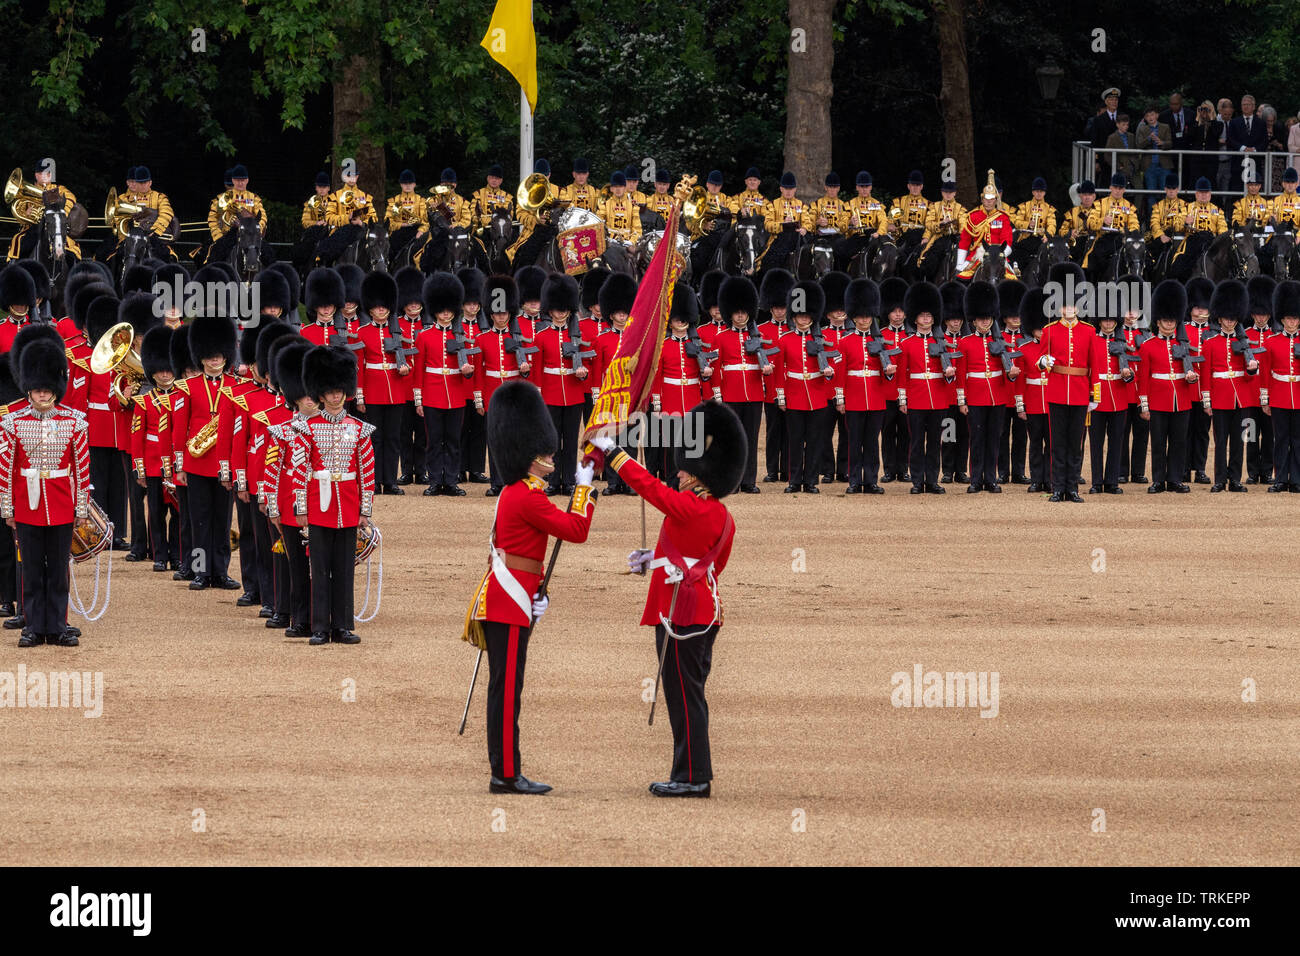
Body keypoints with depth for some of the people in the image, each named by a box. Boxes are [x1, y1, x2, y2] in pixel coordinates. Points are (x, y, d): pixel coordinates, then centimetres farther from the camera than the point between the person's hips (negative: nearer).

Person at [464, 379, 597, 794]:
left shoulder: (513, 494, 16)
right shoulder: (527, 498, -16)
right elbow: (576, 529, -17)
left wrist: (533, 593, 14)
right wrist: (585, 487, -5)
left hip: (503, 600, 10)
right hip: (510, 605, -10)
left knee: (505, 689, 11)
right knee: (507, 689, -7)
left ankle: (505, 773, 14)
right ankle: (506, 775, -6)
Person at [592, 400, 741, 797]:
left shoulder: (690, 508, -17)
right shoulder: (723, 517, 11)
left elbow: (647, 485, -12)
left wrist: (611, 452, -2)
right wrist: (655, 559, 26)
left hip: (681, 614, -9)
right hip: (705, 612, 9)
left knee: (684, 695, -5)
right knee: (690, 694, 14)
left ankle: (693, 777, -3)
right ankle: (693, 775, 18)